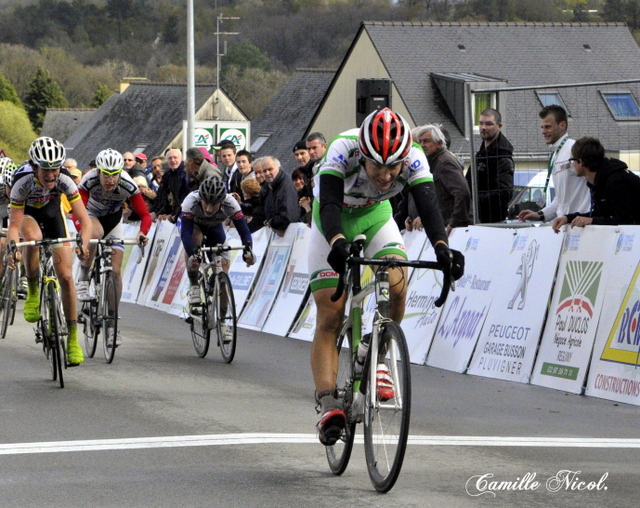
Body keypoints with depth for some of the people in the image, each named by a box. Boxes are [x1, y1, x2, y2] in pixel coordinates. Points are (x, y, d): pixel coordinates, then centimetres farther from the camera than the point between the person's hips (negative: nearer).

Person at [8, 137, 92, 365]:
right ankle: (32, 292, -17)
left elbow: (84, 219, -34)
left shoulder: (64, 182, -32)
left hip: (52, 214, 2)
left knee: (66, 276, -8)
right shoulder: (23, 184, -36)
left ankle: (73, 338, 2)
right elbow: (14, 225, -36)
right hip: (27, 215, -2)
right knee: (33, 237, -40)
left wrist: (84, 243, -53)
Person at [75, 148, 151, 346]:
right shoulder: (89, 181, -33)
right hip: (92, 215, -1)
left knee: (115, 271, -8)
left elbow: (145, 214, -28)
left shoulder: (128, 185, -31)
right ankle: (83, 279, -17)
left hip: (114, 220, 1)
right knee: (95, 233, -39)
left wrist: (142, 232, -48)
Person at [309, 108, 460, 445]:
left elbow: (428, 205, -36)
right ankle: (328, 407, -18)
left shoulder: (413, 159, -27)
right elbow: (329, 204, -44)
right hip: (333, 223, -2)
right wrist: (338, 243, -64)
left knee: (396, 286, -24)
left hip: (376, 216, 2)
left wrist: (441, 247, -55)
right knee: (329, 318, -12)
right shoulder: (343, 151, -35)